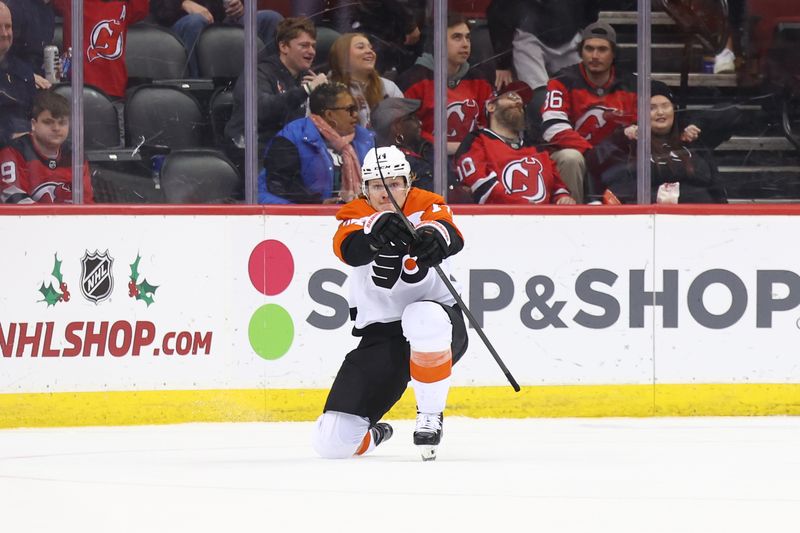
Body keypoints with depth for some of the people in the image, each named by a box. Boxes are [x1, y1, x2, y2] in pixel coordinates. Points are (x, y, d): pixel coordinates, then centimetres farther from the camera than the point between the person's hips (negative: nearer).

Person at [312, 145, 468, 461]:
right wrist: (377, 230, -52)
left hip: (439, 322, -2)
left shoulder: (426, 206, -5)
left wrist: (435, 237, -55)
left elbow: (451, 237, -29)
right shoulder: (354, 215, -3)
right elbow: (350, 249, -28)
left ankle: (431, 416, -17)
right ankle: (371, 435, 31)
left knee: (424, 318, -42)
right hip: (380, 332, 2)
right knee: (333, 442, -10)